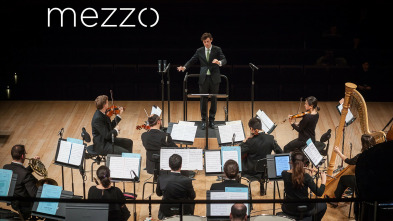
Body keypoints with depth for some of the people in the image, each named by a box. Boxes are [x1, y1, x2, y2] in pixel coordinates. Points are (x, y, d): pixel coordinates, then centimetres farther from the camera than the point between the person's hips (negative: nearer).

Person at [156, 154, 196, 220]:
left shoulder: (161, 179, -21)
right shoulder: (187, 181, -27)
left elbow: (158, 194, -1)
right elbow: (193, 196, -9)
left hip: (166, 212, 1)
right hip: (184, 212, -1)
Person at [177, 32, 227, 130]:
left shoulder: (217, 50, 0)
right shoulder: (199, 51, 7)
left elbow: (224, 60, -10)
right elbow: (192, 60, 7)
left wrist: (219, 62, -33)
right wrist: (184, 67, -10)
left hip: (214, 78, -1)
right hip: (203, 78, 1)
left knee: (214, 99, 6)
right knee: (203, 100, 3)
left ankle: (212, 120, 17)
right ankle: (204, 121, 12)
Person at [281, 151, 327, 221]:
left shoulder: (284, 174, -12)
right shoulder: (306, 177, -23)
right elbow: (319, 193, -19)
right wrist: (323, 181, -4)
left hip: (288, 210, 3)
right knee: (323, 205, 29)